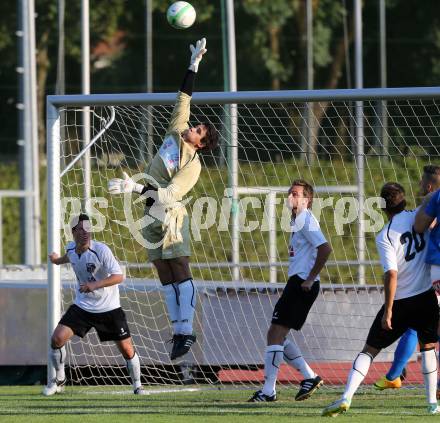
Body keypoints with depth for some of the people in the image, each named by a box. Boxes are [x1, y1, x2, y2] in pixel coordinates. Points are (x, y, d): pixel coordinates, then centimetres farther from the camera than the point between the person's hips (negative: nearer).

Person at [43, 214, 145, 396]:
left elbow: (118, 276, -29)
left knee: (127, 350, -5)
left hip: (109, 308, -4)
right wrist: (58, 260, 38)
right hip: (82, 306, 4)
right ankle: (59, 380, 9)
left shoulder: (101, 250, -21)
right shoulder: (71, 248, -4)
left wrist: (95, 285, -41)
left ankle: (137, 385, 19)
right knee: (57, 338, -12)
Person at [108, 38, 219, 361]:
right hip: (153, 217, 8)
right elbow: (184, 98, 16)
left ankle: (186, 331, -20)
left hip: (171, 217, -8)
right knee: (167, 279, 4)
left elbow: (169, 193, -22)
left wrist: (136, 188, -29)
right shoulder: (176, 133, 8)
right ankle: (179, 332, 3)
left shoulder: (193, 165, -12)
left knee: (181, 273, -13)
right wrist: (194, 64, 18)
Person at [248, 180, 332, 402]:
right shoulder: (298, 221, 19)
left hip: (301, 285, -10)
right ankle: (310, 377, 17)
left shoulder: (306, 221, -12)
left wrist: (311, 278, -20)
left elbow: (325, 248, -24)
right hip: (296, 282, 10)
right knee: (277, 336, 13)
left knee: (275, 334, -11)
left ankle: (268, 390, -10)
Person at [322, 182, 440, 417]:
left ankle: (346, 397, -7)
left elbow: (391, 274, -18)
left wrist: (388, 310, -15)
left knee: (370, 349, 4)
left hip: (400, 301, -3)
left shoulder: (384, 237, -12)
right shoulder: (419, 217, -4)